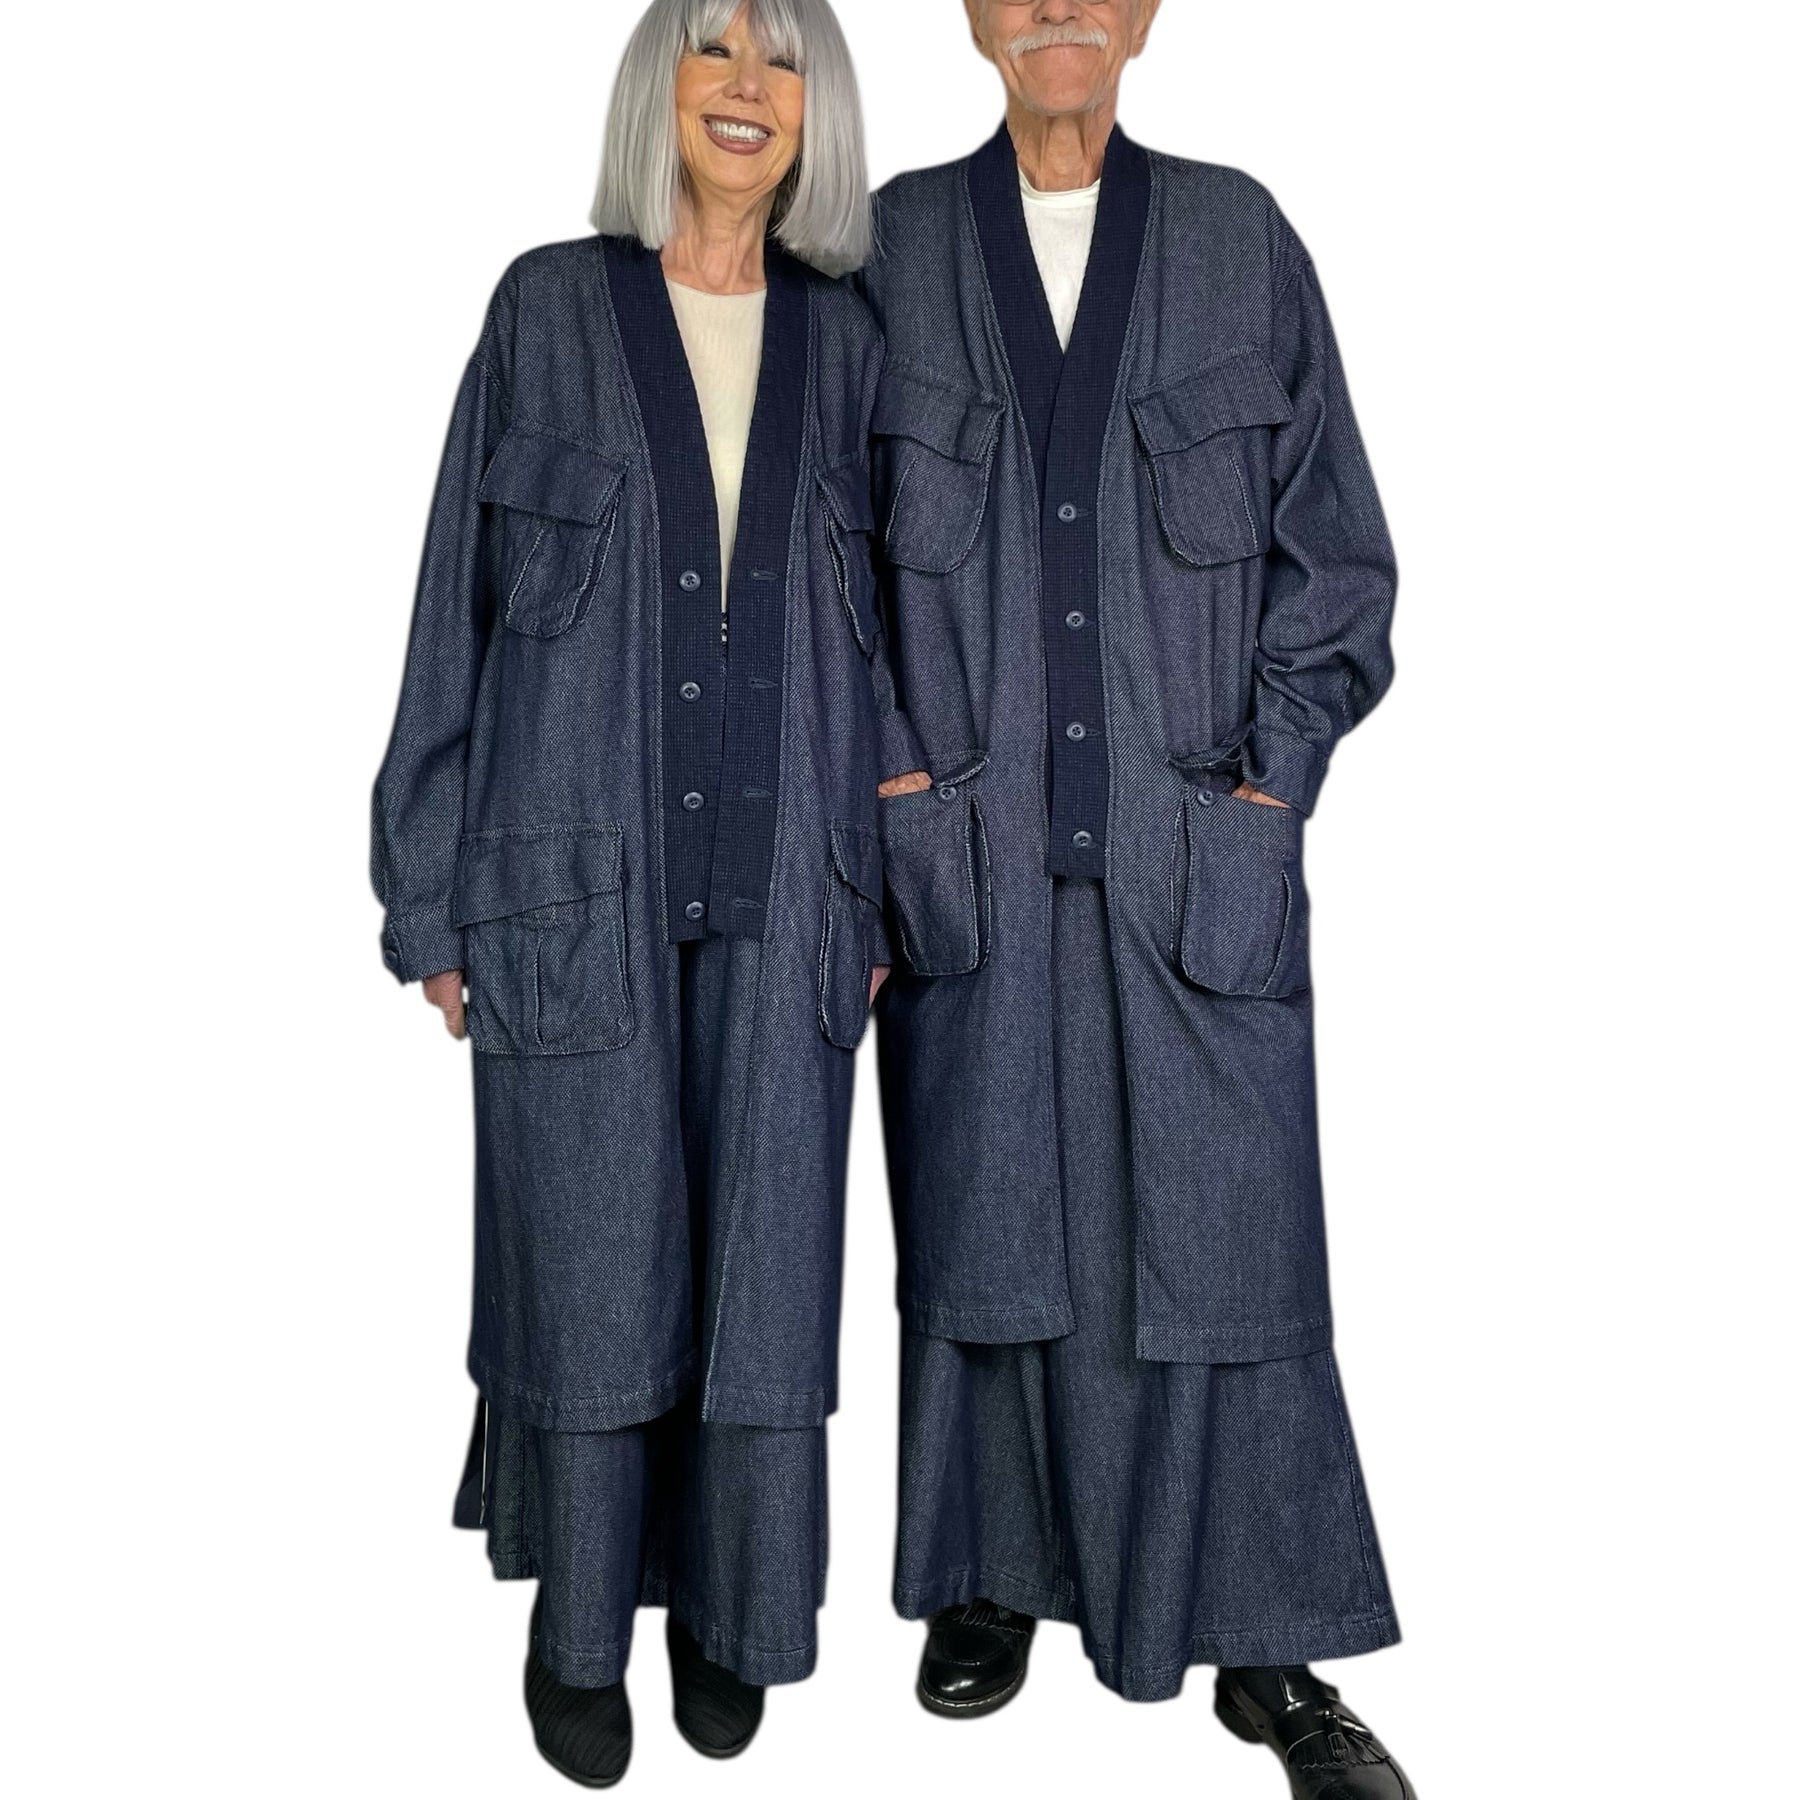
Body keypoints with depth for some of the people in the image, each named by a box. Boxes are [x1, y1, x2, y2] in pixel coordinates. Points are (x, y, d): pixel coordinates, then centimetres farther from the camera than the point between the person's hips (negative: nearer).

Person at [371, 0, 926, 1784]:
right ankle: (576, 1621, 27)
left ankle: (728, 1608, 28)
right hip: (580, 880, -2)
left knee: (767, 1267, 7)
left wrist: (881, 875, 6)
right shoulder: (551, 308, 2)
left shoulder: (842, 340, 9)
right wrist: (435, 898, -1)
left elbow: (876, 625, 12)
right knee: (589, 1264, 5)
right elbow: (459, 609, 2)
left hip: (779, 891, 2)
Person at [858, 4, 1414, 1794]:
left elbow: (1337, 547, 7)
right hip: (972, 853, 1)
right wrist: (866, 818, 1)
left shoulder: (1240, 239, 6)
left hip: (1188, 853, 0)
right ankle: (993, 1577, 28)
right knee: (982, 1223, 9)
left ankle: (1264, 1644, 17)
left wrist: (1279, 773, -2)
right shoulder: (893, 247, 6)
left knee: (1224, 1233, 2)